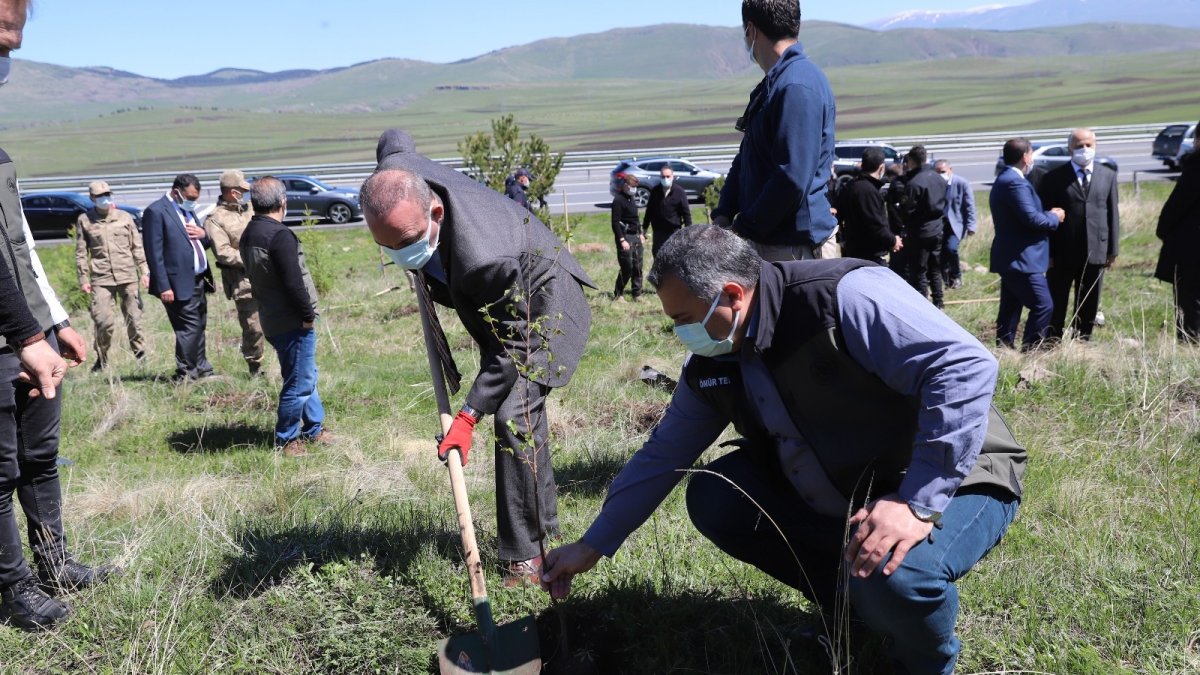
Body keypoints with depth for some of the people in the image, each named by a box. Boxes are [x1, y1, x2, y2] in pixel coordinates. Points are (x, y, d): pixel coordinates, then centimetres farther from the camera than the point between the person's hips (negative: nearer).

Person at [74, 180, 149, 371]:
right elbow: (81, 252, 7)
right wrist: (83, 279, 3)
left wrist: (144, 271, 3)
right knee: (103, 321, -7)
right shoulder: (84, 220, 6)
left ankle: (140, 355, 15)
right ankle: (101, 359, 11)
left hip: (128, 276, 1)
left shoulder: (125, 217, 9)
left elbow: (137, 246, 10)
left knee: (133, 319, 4)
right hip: (101, 279, -1)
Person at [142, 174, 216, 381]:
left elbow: (206, 244, 25)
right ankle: (184, 374, 2)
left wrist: (203, 235, 0)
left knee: (199, 327, 14)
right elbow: (154, 254, -14)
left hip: (199, 281, 8)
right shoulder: (156, 212, -9)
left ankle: (201, 370, 24)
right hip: (180, 284, -8)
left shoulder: (188, 210, 17)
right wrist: (163, 286, -18)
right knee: (190, 328, -8)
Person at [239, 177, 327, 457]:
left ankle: (314, 429, 31)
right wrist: (308, 315, -12)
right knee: (299, 383, 0)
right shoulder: (279, 235, -20)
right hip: (292, 322, -10)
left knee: (306, 377, 22)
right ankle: (285, 441, 10)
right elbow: (293, 282, -24)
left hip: (272, 318, 10)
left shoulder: (248, 235, 10)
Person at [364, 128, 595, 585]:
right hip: (501, 303, 9)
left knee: (514, 418, -21)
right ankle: (543, 527, 32)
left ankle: (525, 557, -11)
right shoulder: (393, 172, -25)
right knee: (522, 417, 16)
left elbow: (509, 347, -32)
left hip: (542, 303, -8)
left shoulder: (484, 259, -45)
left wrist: (468, 416, -28)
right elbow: (394, 139, 3)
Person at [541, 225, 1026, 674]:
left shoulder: (841, 296, -26)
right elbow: (661, 455, 8)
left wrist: (918, 502, -35)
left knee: (892, 575, -37)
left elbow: (966, 367, -32)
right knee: (713, 499, -4)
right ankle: (853, 604, 9)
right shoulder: (710, 365, -2)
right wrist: (592, 547, 10)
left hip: (951, 483, -7)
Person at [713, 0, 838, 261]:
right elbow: (745, 160, 20)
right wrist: (723, 215, 6)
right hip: (771, 240, 10)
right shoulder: (775, 84, 17)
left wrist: (743, 229, -15)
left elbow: (793, 179, -24)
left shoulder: (798, 87, -18)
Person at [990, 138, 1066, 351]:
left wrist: (1048, 215, 11)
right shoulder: (1015, 182, -17)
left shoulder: (1003, 180, 18)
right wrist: (1054, 217, -5)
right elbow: (1032, 218, -23)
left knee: (1010, 309, 13)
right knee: (1042, 306, -9)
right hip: (1022, 259, -11)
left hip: (1009, 258, 11)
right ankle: (1029, 352, -6)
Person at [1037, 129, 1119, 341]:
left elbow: (1113, 214, 8)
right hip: (1062, 254, -3)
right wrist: (1046, 253, -6)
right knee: (1055, 307, 3)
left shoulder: (1108, 176, 9)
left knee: (1088, 307, 10)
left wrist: (1113, 250, 4)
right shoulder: (1054, 178, 0)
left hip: (1095, 252, 3)